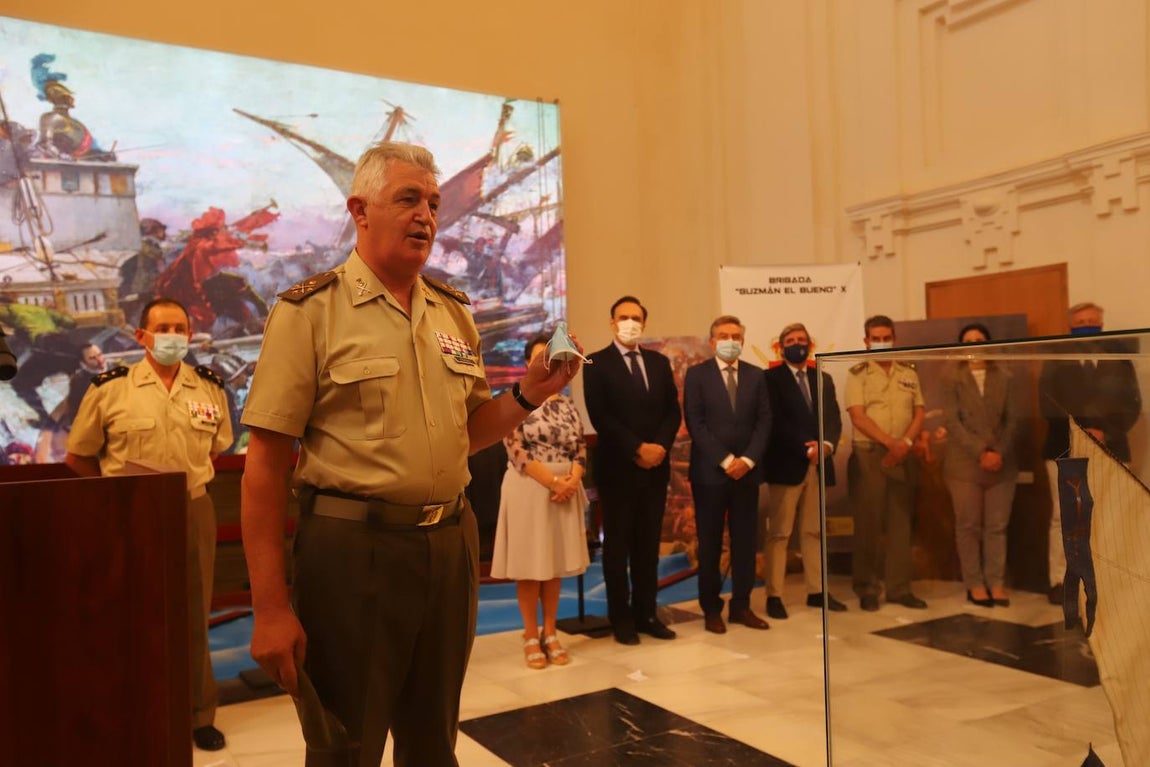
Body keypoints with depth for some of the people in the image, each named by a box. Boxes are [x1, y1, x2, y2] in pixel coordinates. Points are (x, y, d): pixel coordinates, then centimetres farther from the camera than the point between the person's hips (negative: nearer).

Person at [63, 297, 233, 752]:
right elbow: (78, 457, 3)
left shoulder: (210, 388, 3)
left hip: (194, 513, 2)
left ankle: (199, 714, 24)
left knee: (194, 616, 10)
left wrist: (189, 477, 8)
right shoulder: (109, 389, -6)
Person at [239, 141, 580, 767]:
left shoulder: (453, 314, 9)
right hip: (353, 549, -5)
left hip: (450, 545, 5)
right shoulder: (310, 312, -7)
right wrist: (269, 608, -12)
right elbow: (265, 466, -9)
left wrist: (528, 395, -1)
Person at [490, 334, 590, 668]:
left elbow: (580, 447, 7)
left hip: (565, 489, 5)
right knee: (529, 562, 3)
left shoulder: (567, 404, 11)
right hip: (528, 488, -4)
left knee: (556, 561, 10)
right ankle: (531, 635, 14)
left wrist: (571, 480, -12)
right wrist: (551, 481, -17)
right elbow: (516, 449, -12)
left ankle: (550, 633, 21)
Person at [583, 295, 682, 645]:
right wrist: (637, 449, -16)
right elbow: (600, 416, -12)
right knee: (618, 545, 4)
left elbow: (673, 411, 8)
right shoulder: (597, 363, -3)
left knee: (649, 543, 10)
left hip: (656, 465, 5)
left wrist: (660, 446, -9)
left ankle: (646, 613, 18)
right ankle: (621, 617, 13)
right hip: (618, 467, -4)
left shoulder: (659, 362, 12)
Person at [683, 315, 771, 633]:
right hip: (710, 471, -3)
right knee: (710, 543, 5)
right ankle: (711, 609, 14)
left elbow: (764, 422, 4)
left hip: (747, 470, 3)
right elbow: (695, 423, -8)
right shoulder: (696, 374, 0)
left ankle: (741, 605, 17)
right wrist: (725, 460, -14)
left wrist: (748, 459, -10)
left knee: (745, 541, 7)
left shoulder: (756, 375, 9)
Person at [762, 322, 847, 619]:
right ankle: (774, 596, 1)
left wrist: (826, 445, -10)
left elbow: (834, 418, 10)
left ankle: (816, 591, 17)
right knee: (779, 534, -2)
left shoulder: (823, 379, 17)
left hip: (818, 465, 5)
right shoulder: (771, 378, -1)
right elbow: (776, 422, -10)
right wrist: (805, 449, -16)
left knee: (814, 532, 10)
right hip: (786, 464, -5)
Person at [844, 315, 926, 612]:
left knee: (900, 523, 7)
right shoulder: (857, 375, -1)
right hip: (868, 456, -4)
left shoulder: (908, 373, 12)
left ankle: (899, 587, 14)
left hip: (903, 457, 4)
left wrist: (905, 443, -9)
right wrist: (891, 443, -17)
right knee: (868, 523, 0)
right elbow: (858, 417, -10)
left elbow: (919, 413, 8)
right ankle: (867, 588, 8)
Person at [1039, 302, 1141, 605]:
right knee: (1063, 518, 0)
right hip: (1065, 448, -1)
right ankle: (1059, 582, 5)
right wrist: (1081, 431, -13)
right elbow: (1048, 404, -3)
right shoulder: (1056, 361, 7)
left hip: (1110, 448, 1)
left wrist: (1106, 433, -12)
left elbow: (1132, 403, 3)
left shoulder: (1118, 358, 10)